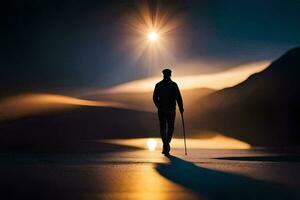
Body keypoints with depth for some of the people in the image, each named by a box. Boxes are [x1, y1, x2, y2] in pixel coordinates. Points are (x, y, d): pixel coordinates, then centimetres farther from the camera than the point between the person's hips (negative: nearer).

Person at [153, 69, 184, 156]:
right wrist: (181, 108, -2)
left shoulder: (158, 85, 3)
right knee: (170, 128, 13)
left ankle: (166, 145, -14)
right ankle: (166, 147, 14)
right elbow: (178, 97, -10)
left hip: (161, 110, 1)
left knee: (163, 128, 7)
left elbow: (155, 98, 5)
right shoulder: (173, 84, -4)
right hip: (171, 110, -1)